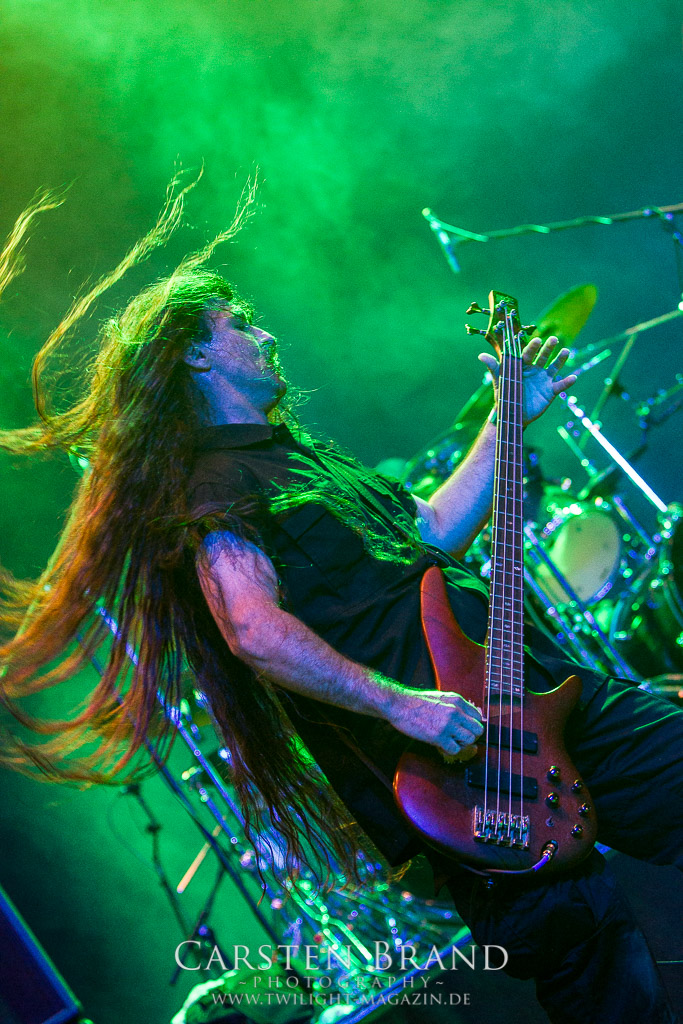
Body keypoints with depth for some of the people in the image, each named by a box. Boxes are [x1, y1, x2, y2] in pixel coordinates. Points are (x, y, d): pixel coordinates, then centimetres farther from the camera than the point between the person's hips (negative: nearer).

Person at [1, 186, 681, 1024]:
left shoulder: (305, 454, 24)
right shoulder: (214, 482, -6)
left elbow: (433, 529, 26)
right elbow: (254, 631, -20)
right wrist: (401, 705, -26)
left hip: (526, 691, 9)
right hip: (438, 752, -9)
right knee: (581, 932, -17)